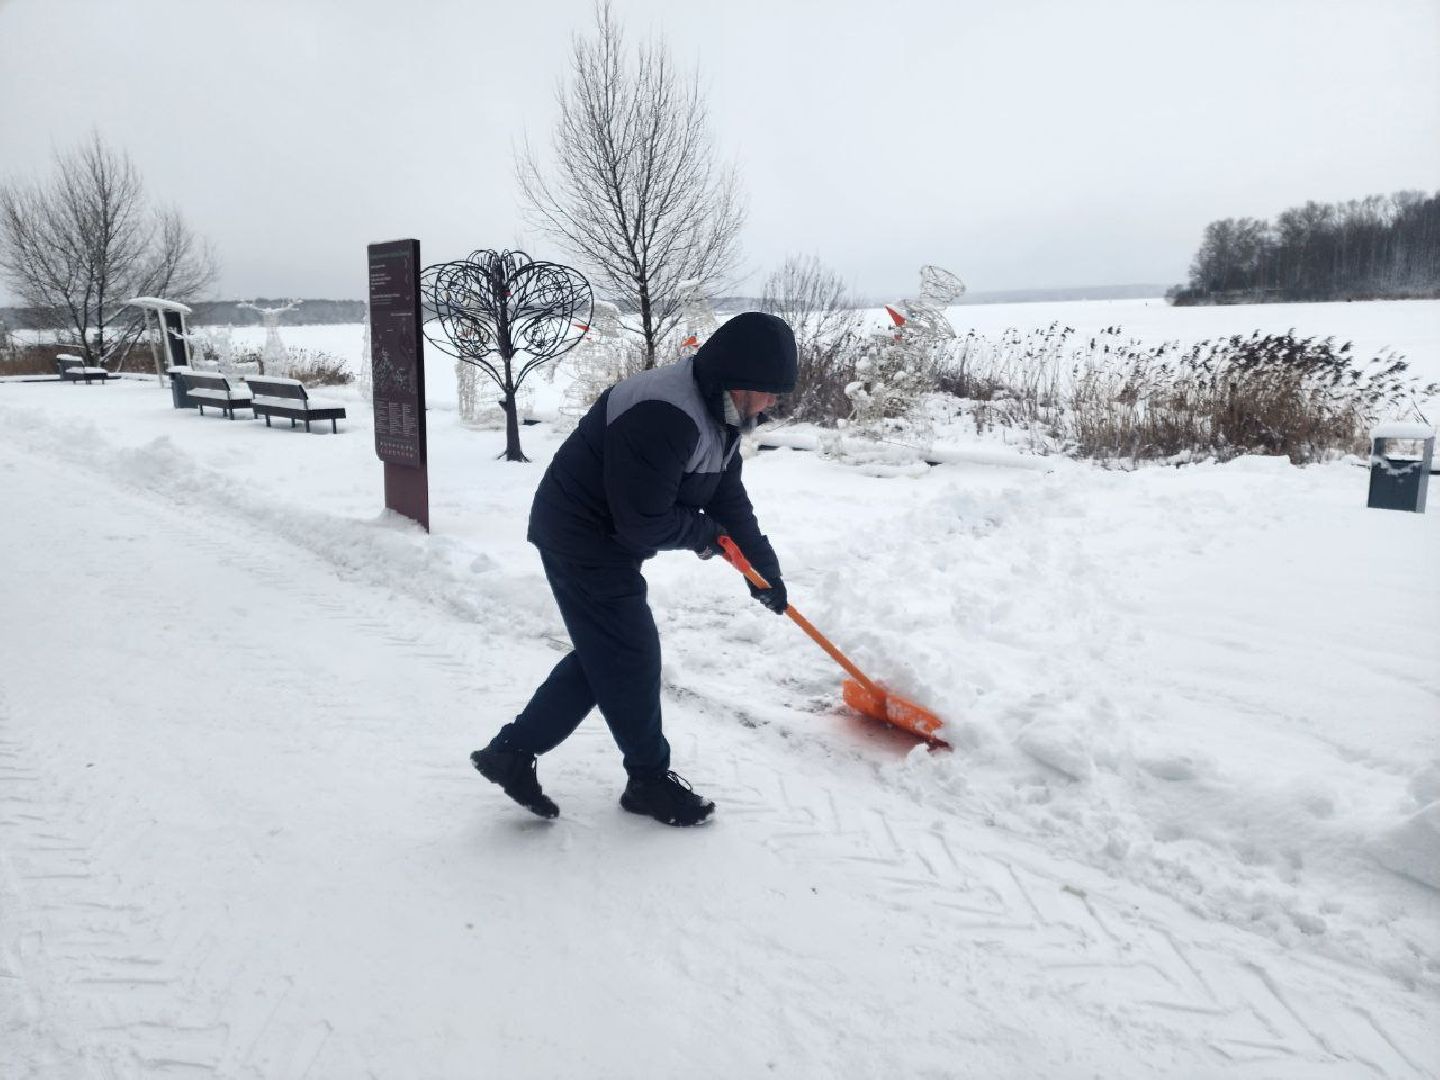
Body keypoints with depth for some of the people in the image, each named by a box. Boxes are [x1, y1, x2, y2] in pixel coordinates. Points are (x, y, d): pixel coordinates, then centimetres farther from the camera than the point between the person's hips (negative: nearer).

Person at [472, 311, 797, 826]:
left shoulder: (719, 413, 3)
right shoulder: (661, 416, -31)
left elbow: (729, 497, 12)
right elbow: (644, 523, -29)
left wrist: (763, 566, 9)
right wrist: (703, 533, -11)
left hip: (606, 539, 10)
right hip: (582, 538, -10)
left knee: (603, 654, 15)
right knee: (630, 658, 0)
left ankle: (511, 752, 23)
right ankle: (650, 779, 20)